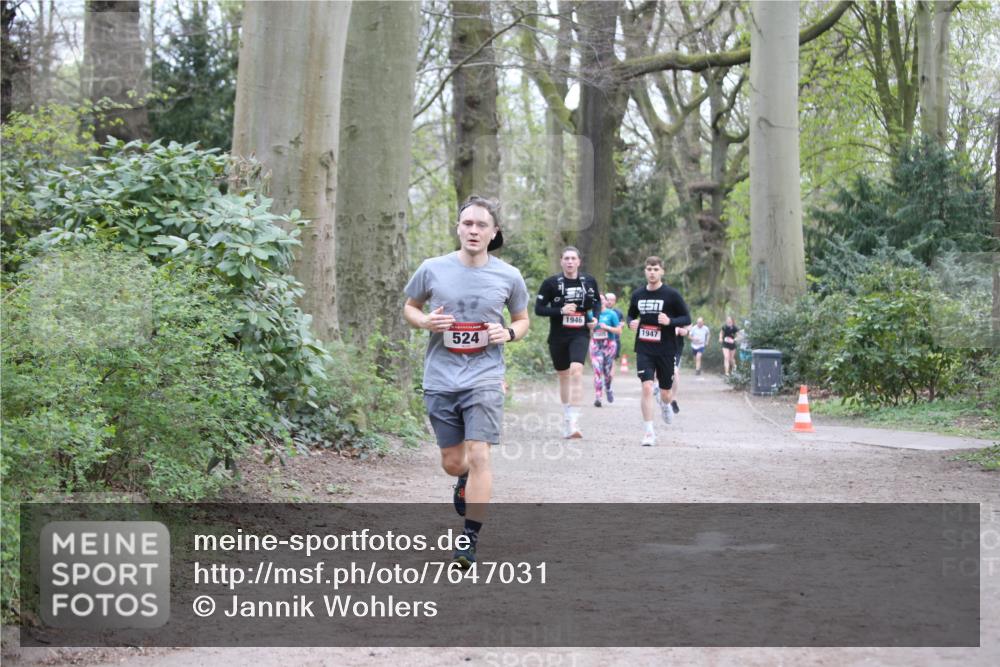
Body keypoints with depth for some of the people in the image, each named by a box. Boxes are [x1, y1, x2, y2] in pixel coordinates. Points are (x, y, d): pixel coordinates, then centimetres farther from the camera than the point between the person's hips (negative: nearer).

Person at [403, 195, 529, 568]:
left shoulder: (509, 277, 0)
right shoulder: (432, 270, -2)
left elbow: (522, 319, 15)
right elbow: (409, 307, 13)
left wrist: (509, 333, -7)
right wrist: (425, 322, -9)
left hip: (484, 379, -1)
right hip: (440, 380, 2)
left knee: (478, 456, -15)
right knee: (452, 462, 10)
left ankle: (470, 539, -7)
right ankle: (465, 481, 49)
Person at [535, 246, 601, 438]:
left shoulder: (589, 282, 3)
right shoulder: (551, 283, -3)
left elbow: (597, 302, 18)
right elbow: (538, 309, -4)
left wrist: (596, 318, -2)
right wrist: (561, 310, -17)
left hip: (580, 335, -1)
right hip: (558, 336, 1)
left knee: (576, 369, -22)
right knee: (563, 376, 12)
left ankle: (574, 420, -24)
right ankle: (567, 418, 29)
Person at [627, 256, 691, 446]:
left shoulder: (672, 295, -4)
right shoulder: (637, 295, 5)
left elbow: (687, 319, -2)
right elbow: (631, 315, 21)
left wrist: (670, 321, -21)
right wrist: (632, 322, -3)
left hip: (666, 350, -1)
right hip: (644, 350, 1)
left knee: (665, 393, 9)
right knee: (647, 387, -15)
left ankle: (665, 405, 48)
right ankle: (649, 432, -10)